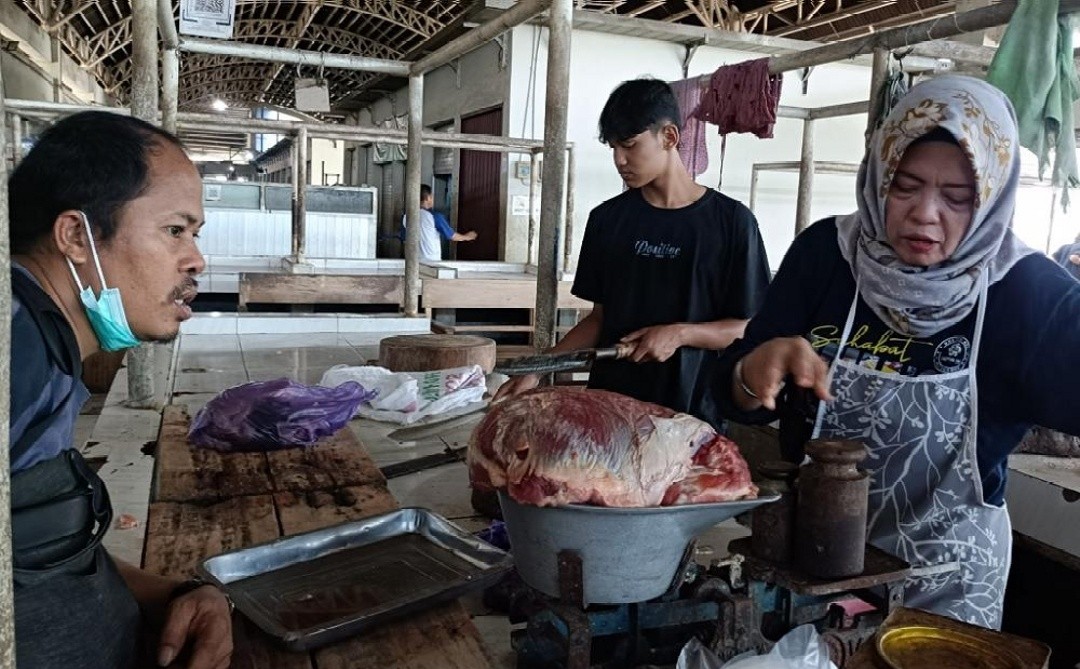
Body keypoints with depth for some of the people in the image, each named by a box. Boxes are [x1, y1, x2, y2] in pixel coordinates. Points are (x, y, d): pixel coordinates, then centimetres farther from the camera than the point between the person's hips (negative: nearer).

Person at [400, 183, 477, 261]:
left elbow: (404, 240, 13)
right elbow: (451, 236, 0)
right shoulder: (434, 216, -9)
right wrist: (466, 237, 19)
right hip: (432, 260, -4)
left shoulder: (406, 217, 3)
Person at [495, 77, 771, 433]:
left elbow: (749, 328, -3)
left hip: (690, 413, -3)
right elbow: (601, 316, 8)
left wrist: (681, 334, -18)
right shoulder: (607, 219, 4)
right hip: (609, 403, 3)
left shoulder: (730, 221, -7)